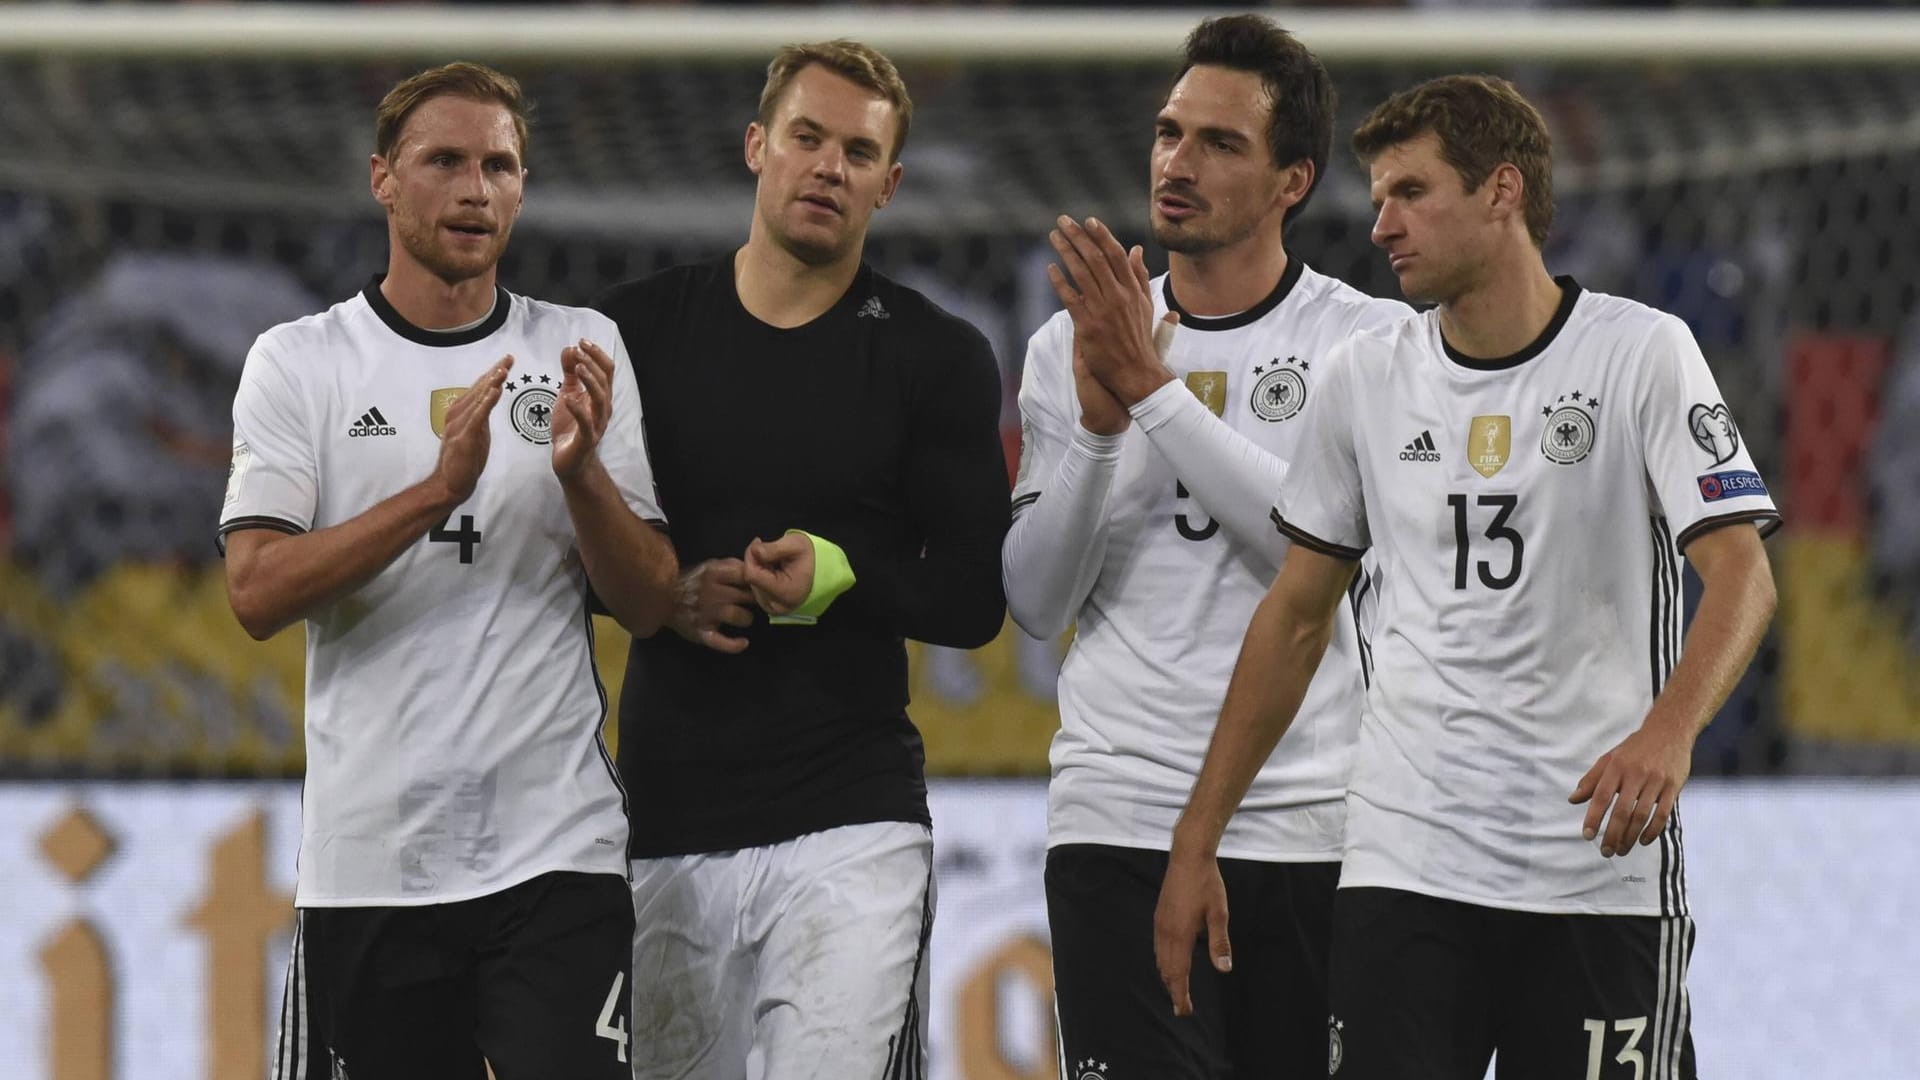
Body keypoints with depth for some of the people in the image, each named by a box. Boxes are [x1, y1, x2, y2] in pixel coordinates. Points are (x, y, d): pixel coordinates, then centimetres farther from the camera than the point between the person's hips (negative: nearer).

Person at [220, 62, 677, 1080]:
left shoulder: (584, 354, 9)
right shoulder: (297, 364, 5)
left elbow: (650, 604, 5)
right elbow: (257, 594, -8)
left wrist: (580, 471, -14)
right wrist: (438, 489, -18)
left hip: (557, 852, 0)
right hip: (367, 864, 0)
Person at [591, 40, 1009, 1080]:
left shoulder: (939, 360, 3)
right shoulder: (640, 328, 8)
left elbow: (975, 601, 2)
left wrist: (840, 579, -16)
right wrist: (662, 593, -7)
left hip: (850, 826, -3)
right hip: (663, 824, 3)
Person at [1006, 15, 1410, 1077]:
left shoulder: (1372, 341, 2)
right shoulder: (1074, 344, 9)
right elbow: (1036, 602, 3)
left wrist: (1152, 389, -16)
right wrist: (1097, 421, -12)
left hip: (1311, 828, -1)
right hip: (1122, 823, 1)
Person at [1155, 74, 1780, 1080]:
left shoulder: (1641, 354, -3)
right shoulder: (1362, 378, 8)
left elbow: (1740, 573, -12)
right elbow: (1296, 616, 16)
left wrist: (1667, 733, -31)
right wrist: (1195, 843, 13)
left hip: (1602, 869, -3)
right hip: (1404, 865, 3)